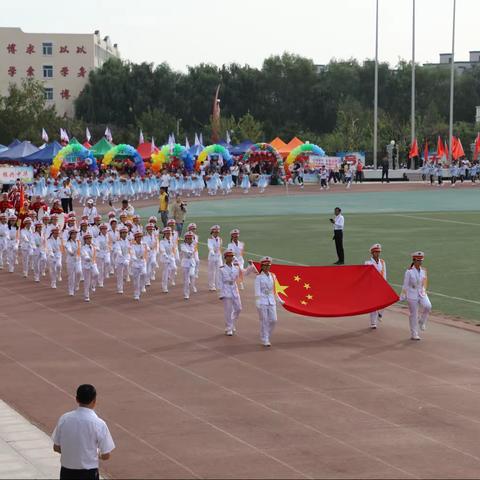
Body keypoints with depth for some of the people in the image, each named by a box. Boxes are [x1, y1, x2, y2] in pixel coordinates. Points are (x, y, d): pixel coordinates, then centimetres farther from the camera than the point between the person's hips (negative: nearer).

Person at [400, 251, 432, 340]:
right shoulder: (409, 272, -10)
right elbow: (405, 285, -6)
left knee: (427, 306, -24)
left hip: (422, 294, 4)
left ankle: (422, 322, 1)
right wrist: (402, 297, -4)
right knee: (413, 314, 1)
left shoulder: (423, 271, 4)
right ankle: (414, 334, 13)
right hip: (412, 295, -4)